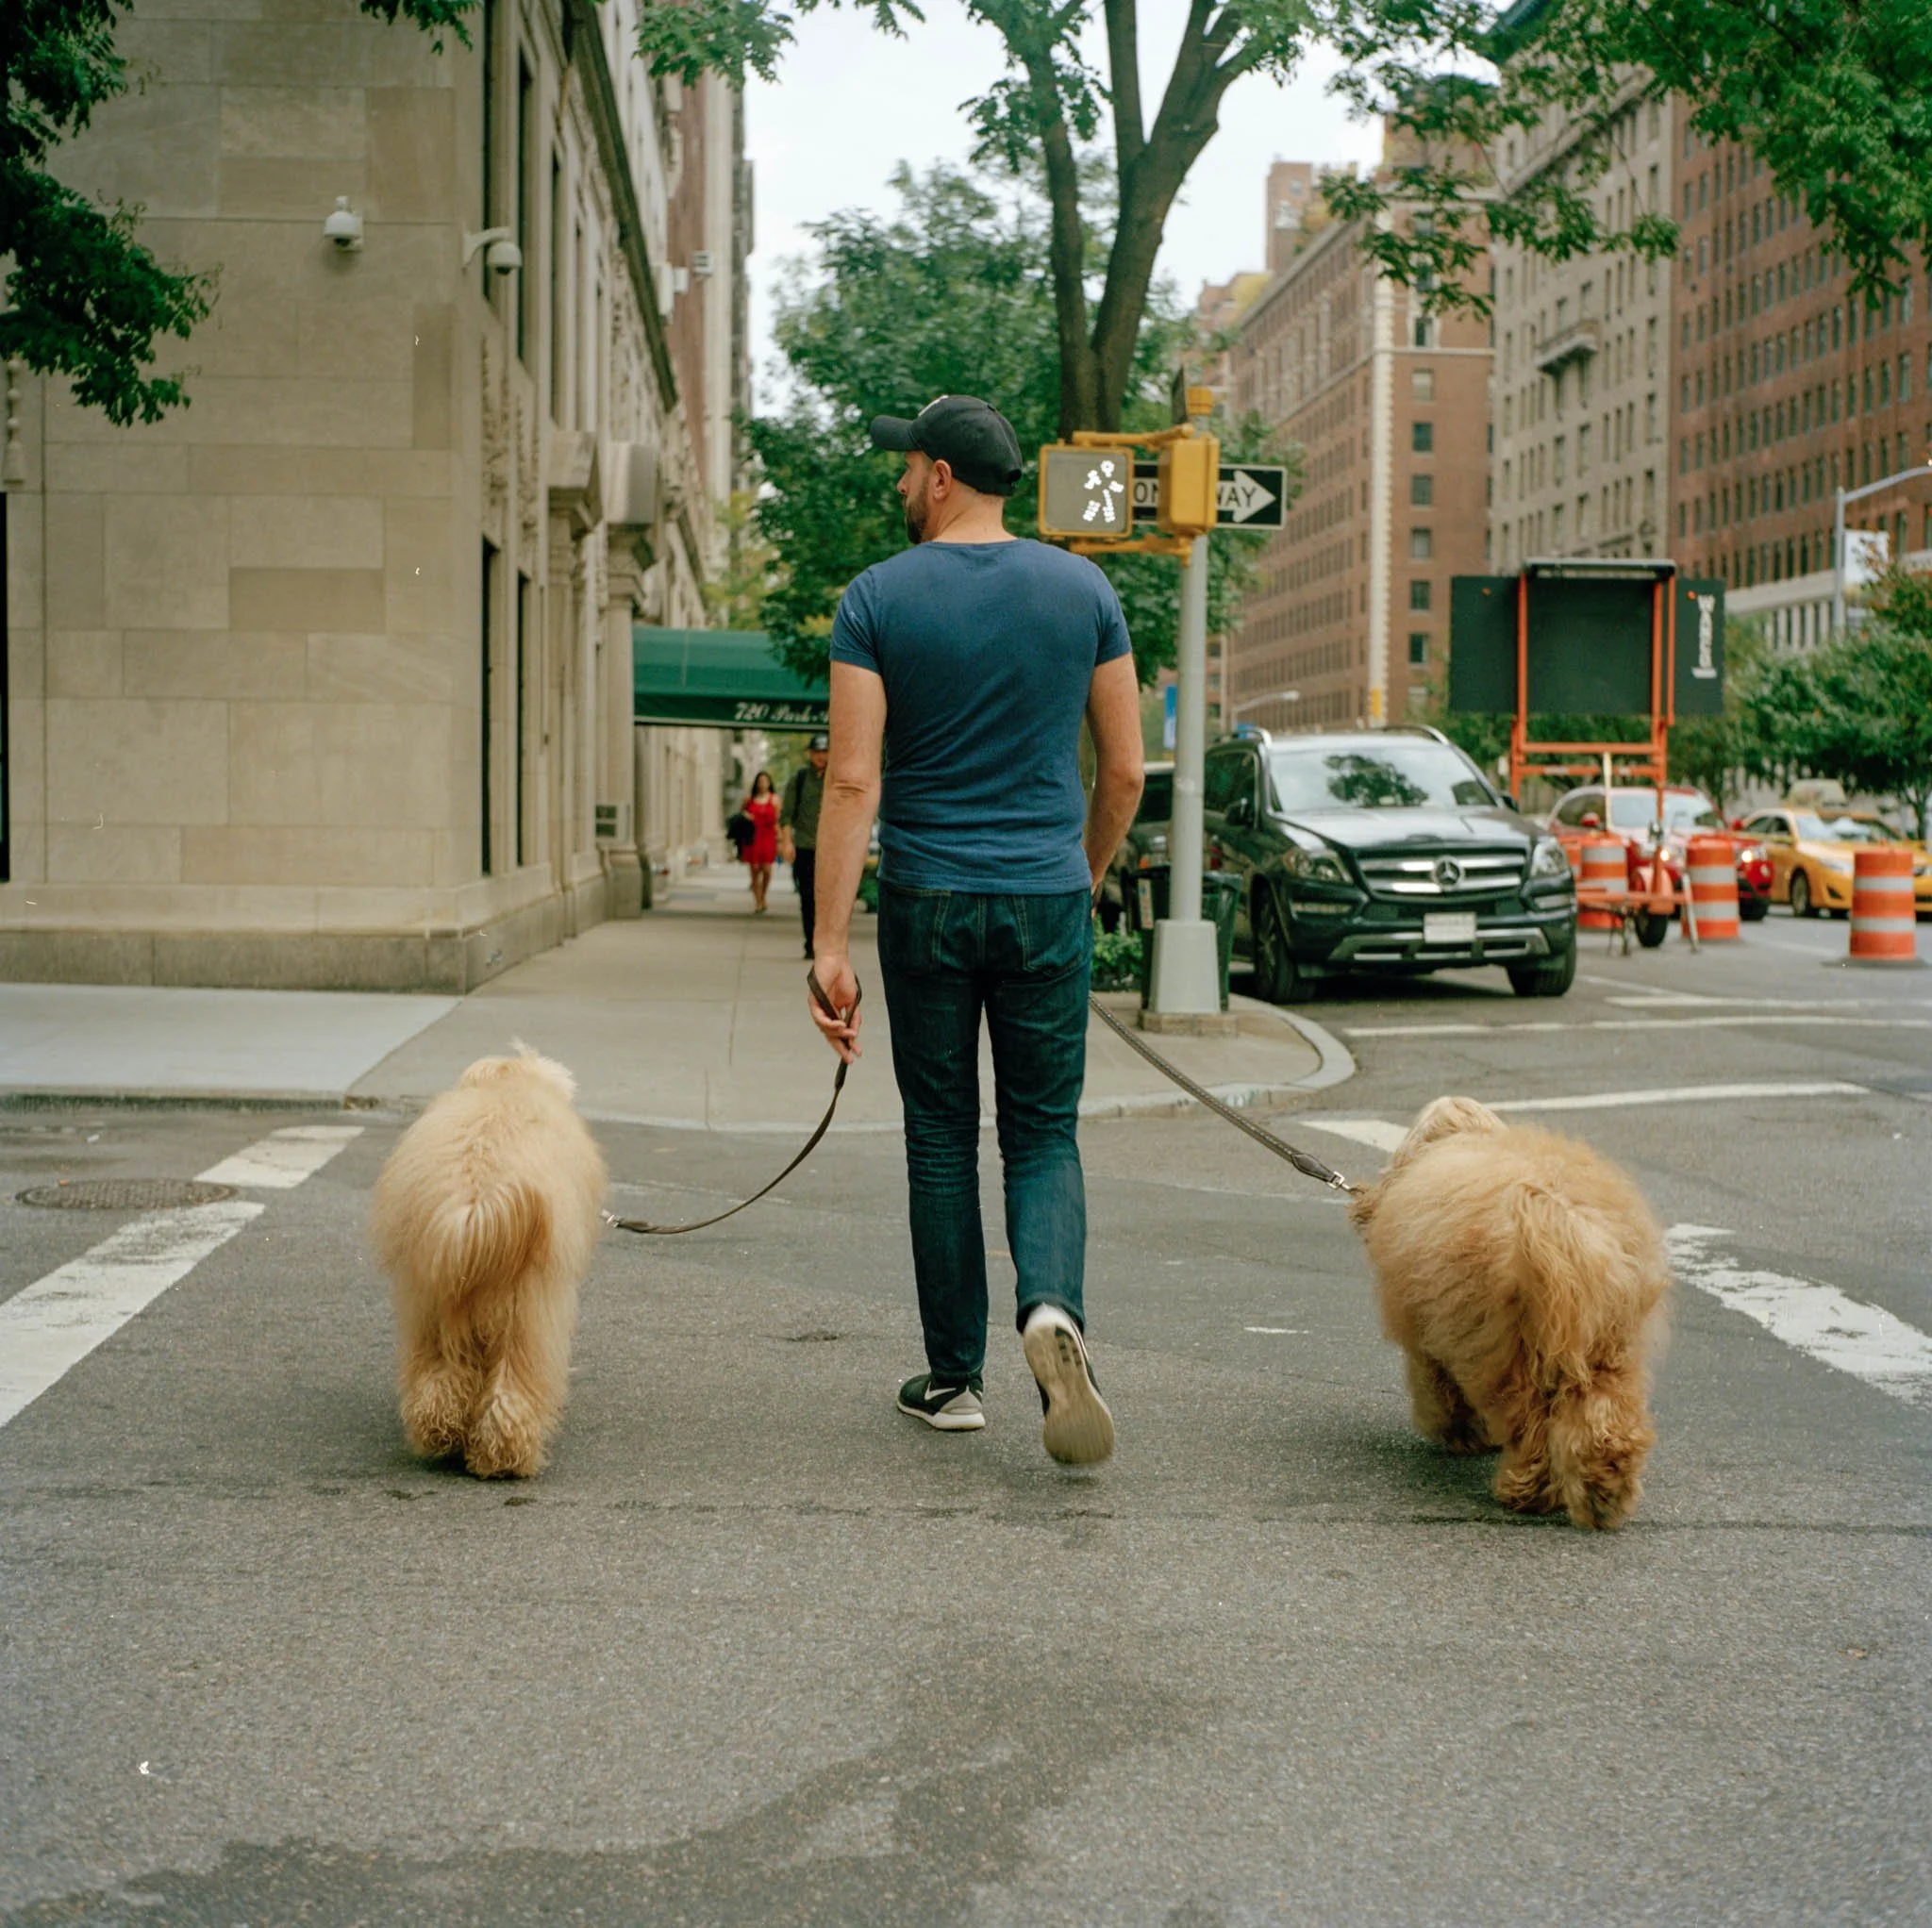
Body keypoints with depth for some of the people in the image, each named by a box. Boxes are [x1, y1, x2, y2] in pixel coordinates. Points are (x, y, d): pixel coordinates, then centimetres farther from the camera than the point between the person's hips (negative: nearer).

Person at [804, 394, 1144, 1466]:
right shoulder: (1083, 591, 2)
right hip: (1047, 899, 1)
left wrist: (830, 945, -10)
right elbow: (1124, 771, 5)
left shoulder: (878, 600, -5)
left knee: (941, 1136, 10)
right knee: (1043, 1134, 9)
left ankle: (954, 1378, 16)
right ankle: (1053, 1309, -19)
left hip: (928, 904, -1)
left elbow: (853, 781, -11)